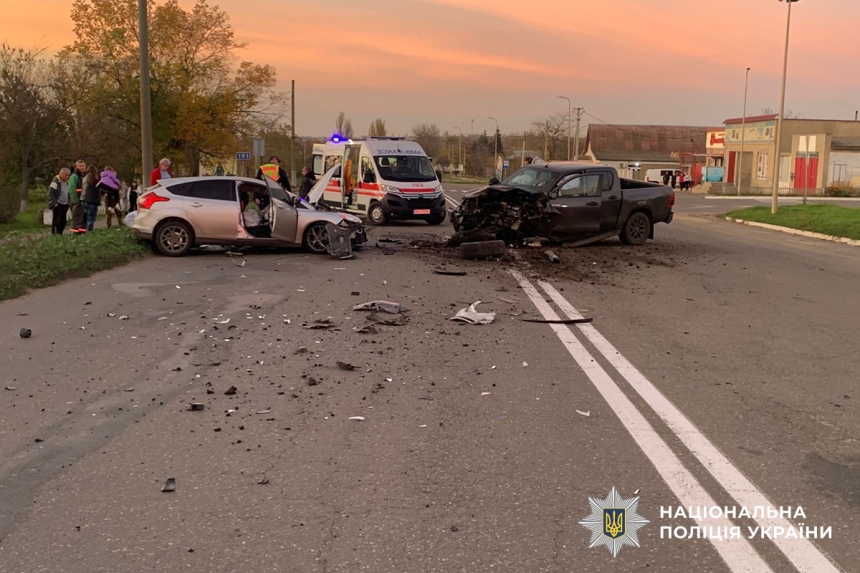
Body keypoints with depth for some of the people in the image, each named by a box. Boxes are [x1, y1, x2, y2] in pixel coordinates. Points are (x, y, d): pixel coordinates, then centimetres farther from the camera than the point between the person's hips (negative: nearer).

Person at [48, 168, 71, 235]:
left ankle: (59, 234, 12)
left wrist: (68, 202, 13)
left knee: (63, 221, 4)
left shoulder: (67, 182, 14)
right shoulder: (56, 182, -10)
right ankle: (53, 234, -2)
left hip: (64, 204, 7)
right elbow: (51, 193, -14)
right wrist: (54, 203, -18)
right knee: (56, 220, -6)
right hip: (57, 205, -7)